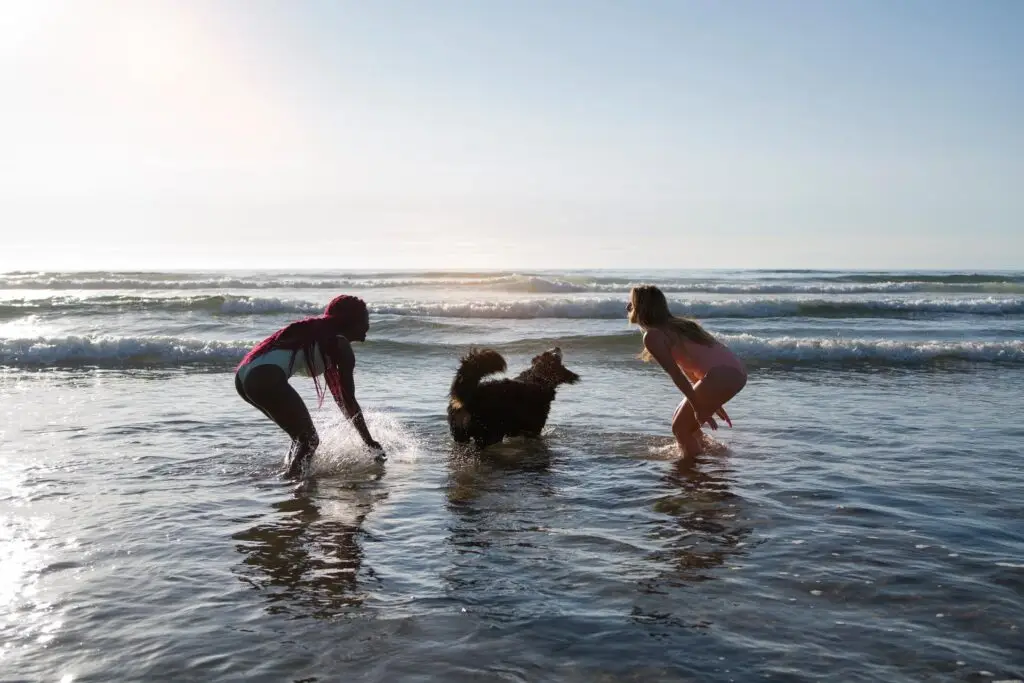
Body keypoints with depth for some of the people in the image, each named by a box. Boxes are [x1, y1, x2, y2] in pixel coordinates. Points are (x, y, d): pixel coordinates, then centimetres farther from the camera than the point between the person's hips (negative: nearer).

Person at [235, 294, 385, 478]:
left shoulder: (317, 331, 30)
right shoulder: (341, 344, 5)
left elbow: (338, 394, 38)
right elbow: (349, 400, 5)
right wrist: (369, 442, 12)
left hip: (243, 375, 9)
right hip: (267, 379, -9)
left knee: (302, 436, 22)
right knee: (309, 440, 3)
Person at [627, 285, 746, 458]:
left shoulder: (652, 336, -5)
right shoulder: (677, 325, 23)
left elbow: (677, 375, -10)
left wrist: (699, 409, -7)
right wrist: (712, 404, 28)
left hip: (721, 376, -9)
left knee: (680, 428, 6)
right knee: (682, 419, 23)